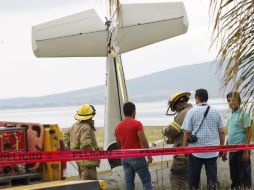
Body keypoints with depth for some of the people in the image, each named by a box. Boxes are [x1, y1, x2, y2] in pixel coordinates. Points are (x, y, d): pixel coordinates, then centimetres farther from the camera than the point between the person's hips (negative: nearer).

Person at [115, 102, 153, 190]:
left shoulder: (118, 126, 9)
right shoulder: (137, 124, -10)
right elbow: (143, 141, -14)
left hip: (124, 157, 6)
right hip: (137, 156, -6)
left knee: (129, 182, 6)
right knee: (146, 180, -1)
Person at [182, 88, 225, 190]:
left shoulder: (192, 112, -4)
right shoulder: (216, 112, 4)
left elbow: (187, 132, -6)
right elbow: (222, 132, 4)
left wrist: (184, 147, 4)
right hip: (212, 151, 2)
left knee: (194, 178, 10)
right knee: (213, 178, 3)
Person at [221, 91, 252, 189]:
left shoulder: (243, 114, -8)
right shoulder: (231, 115, 14)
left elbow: (248, 133, -11)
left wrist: (246, 151, -16)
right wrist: (225, 151, 18)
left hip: (241, 150, -8)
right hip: (232, 151, 8)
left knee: (244, 176, -3)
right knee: (234, 176, 12)